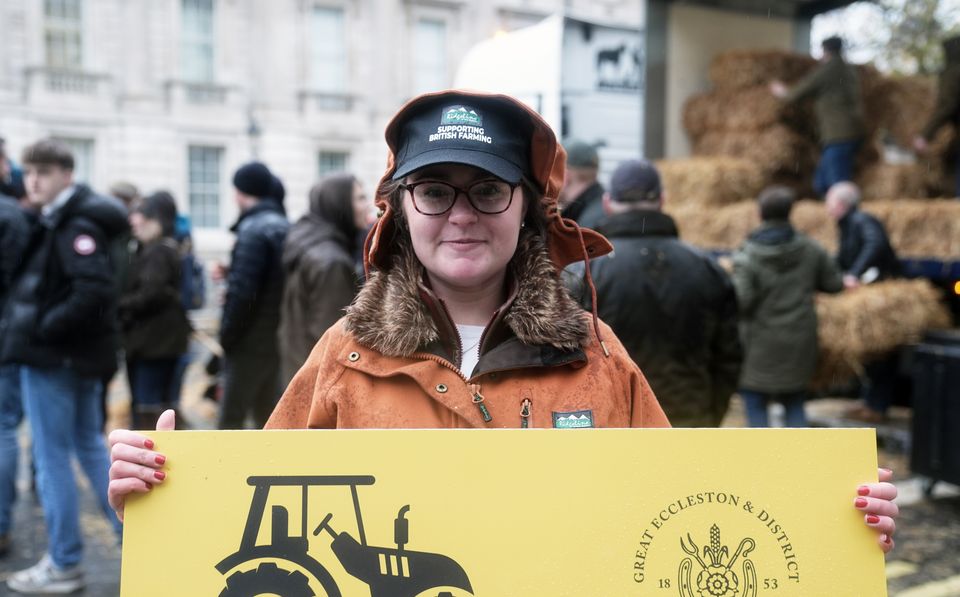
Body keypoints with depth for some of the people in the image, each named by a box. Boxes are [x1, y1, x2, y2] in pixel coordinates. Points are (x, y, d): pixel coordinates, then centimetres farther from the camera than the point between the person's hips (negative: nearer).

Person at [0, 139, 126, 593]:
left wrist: (42, 330, -20)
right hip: (79, 353, 9)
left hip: (53, 356, -9)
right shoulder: (58, 222, 13)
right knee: (90, 447, 16)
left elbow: (94, 290, -26)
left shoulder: (74, 226, -16)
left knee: (52, 457, 1)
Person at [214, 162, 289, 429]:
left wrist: (226, 336, -10)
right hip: (277, 339, 8)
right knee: (267, 416, 15)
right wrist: (231, 274, 11)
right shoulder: (285, 227, 11)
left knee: (231, 419, 0)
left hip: (252, 341, -8)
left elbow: (242, 291, -21)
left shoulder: (253, 230, -16)